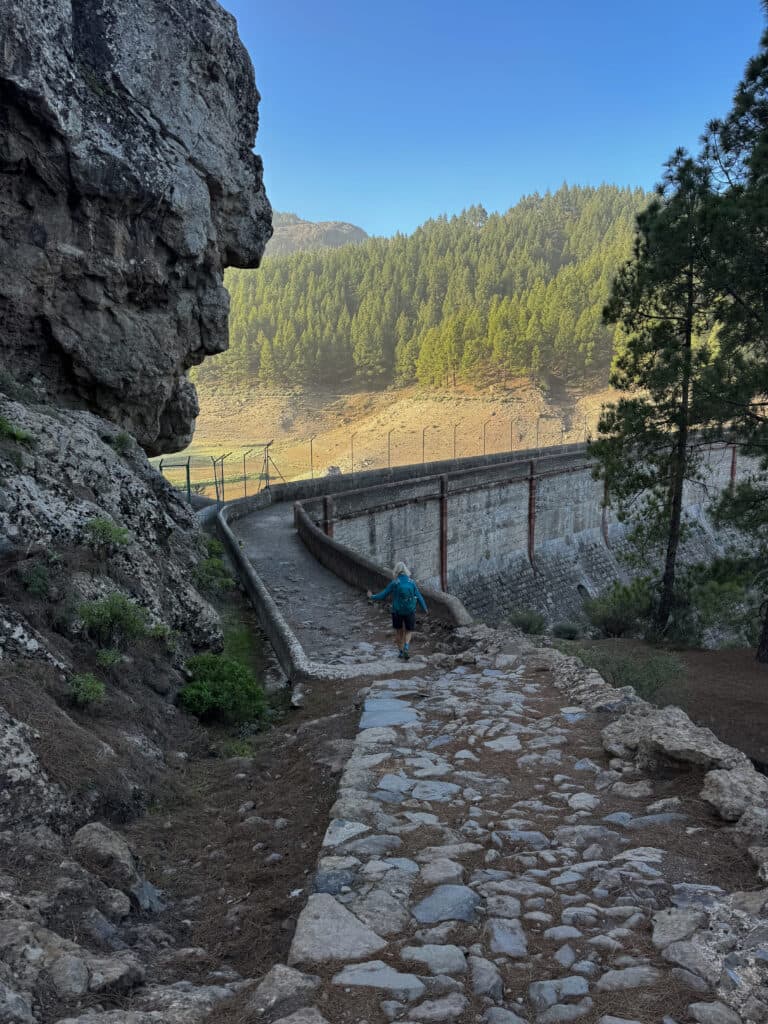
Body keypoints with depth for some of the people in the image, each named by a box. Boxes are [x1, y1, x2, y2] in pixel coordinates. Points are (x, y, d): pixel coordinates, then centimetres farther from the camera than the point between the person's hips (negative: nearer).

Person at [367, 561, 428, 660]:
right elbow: (419, 597, -1)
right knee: (409, 631, 15)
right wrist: (425, 609, 13)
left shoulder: (394, 583, -11)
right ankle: (406, 646, -12)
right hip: (410, 611, 1)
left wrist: (371, 597, 13)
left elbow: (383, 596, -6)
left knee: (398, 631, 22)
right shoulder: (411, 582, -5)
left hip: (397, 612, -1)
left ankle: (400, 651, 25)